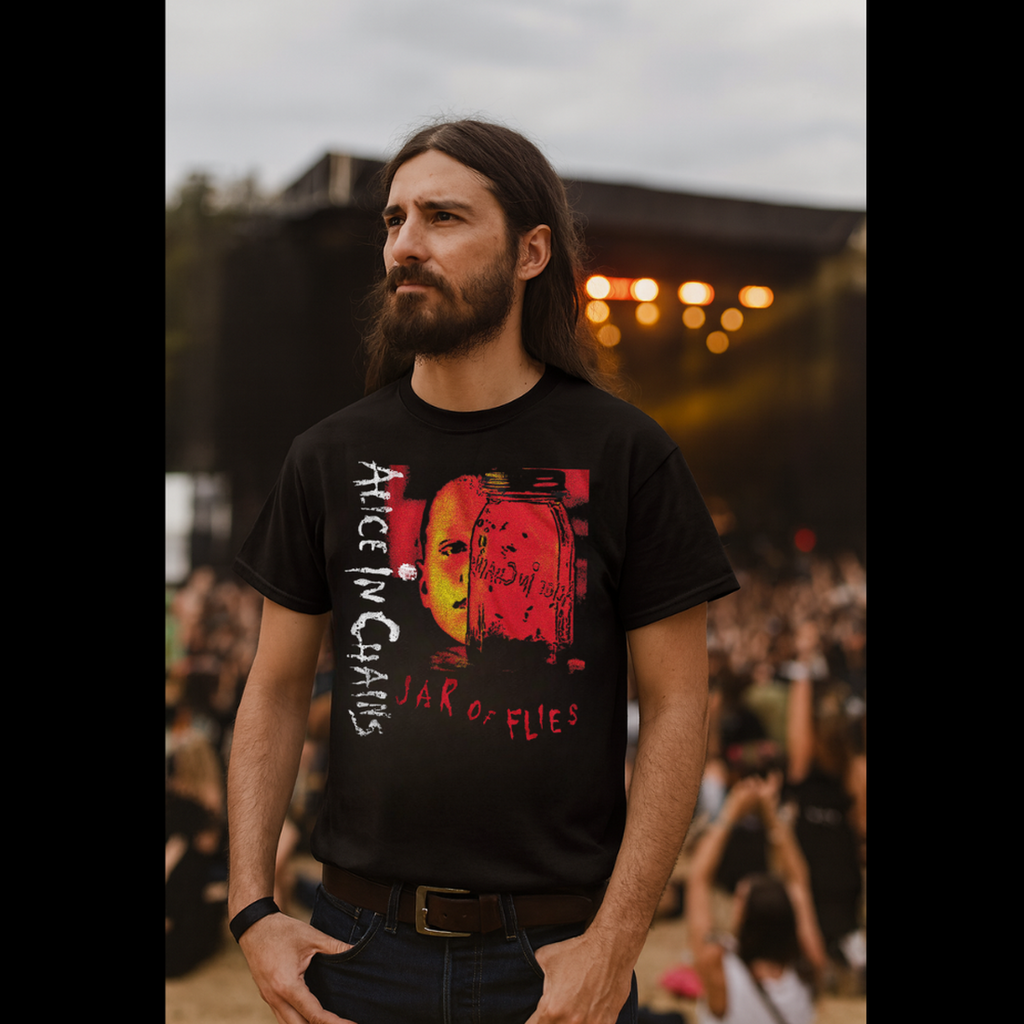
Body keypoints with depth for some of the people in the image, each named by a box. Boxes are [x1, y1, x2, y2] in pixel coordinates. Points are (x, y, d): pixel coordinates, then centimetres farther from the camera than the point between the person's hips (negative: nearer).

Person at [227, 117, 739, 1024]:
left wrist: (613, 946, -11)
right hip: (365, 942, 2)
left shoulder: (625, 453, -5)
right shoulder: (332, 457, 2)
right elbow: (276, 690, 6)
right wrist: (252, 910, -3)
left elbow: (676, 705, -5)